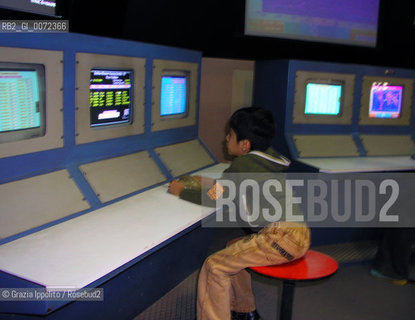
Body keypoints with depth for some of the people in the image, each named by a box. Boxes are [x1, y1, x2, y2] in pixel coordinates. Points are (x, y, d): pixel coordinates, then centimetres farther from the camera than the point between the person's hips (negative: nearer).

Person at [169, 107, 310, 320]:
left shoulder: (242, 164, -10)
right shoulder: (265, 158, 16)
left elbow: (213, 198, -4)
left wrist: (181, 191, 9)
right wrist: (208, 183, 29)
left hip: (283, 237, -10)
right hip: (297, 233, 10)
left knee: (215, 266, -7)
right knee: (233, 250, 26)